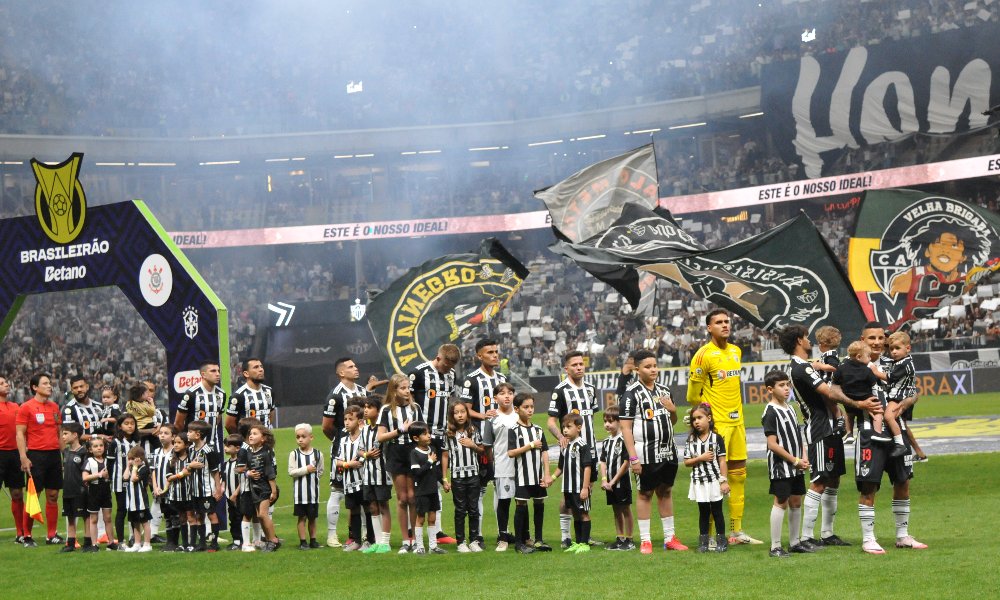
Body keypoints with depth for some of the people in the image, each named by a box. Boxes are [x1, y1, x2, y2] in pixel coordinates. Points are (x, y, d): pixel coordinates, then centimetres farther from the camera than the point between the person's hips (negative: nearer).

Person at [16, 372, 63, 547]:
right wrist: (24, 458, -14)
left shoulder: (54, 407, 13)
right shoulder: (26, 407, -5)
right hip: (36, 454, -6)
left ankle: (52, 535, 14)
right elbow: (20, 434, -7)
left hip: (54, 454, 6)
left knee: (53, 495, 7)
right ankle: (27, 536, 3)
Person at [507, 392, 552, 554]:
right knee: (521, 506, -2)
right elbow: (510, 453, -16)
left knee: (539, 504, 9)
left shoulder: (538, 429, 9)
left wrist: (547, 474, 1)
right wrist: (530, 446, -15)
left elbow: (544, 452, 8)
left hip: (538, 475, 5)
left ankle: (538, 540, 19)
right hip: (522, 475, -5)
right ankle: (519, 542, 5)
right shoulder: (514, 430, -7)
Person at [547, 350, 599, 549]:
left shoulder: (589, 389, 13)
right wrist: (561, 437, -28)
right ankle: (565, 536, 1)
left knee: (587, 489, 7)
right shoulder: (560, 391, -8)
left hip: (589, 448, 6)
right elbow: (551, 422, -10)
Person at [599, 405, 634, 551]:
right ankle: (619, 539, 20)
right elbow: (603, 462, 10)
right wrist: (604, 480, -5)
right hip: (609, 483, 7)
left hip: (622, 481, -7)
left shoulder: (624, 440, -13)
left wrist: (613, 481, -14)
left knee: (625, 509, 0)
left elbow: (626, 463, -16)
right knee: (616, 510, 13)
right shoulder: (606, 442, 10)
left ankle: (629, 540, 4)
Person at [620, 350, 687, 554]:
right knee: (645, 493, 1)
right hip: (646, 455, -6)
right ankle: (645, 540, 6)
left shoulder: (663, 391, 12)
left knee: (666, 491, 11)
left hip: (668, 451, 6)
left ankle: (670, 537, 18)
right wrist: (633, 458, -15)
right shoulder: (632, 393, -8)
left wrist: (673, 410, 0)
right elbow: (625, 427, -11)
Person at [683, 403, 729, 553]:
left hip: (714, 480, -2)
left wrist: (724, 481, -7)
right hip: (699, 482, 2)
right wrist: (700, 458, -13)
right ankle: (703, 542, 14)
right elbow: (686, 462, 2)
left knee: (717, 512, 4)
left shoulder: (717, 438, -4)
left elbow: (722, 461, -4)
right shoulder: (691, 440, 3)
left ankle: (721, 541, 11)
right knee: (703, 513, 10)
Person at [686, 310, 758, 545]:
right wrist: (707, 411, -4)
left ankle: (737, 531, 17)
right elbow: (693, 394, -8)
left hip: (737, 420, 8)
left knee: (738, 475, 10)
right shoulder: (704, 355, -11)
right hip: (716, 424, -8)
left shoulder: (736, 351, 13)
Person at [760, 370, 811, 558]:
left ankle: (794, 542, 23)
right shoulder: (771, 412, -13)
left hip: (796, 467, 8)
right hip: (780, 466, -8)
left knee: (796, 502, 12)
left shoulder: (790, 409, 12)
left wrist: (803, 457, 2)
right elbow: (772, 444, -18)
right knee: (781, 503, -6)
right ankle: (775, 547, -1)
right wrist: (795, 460, -15)